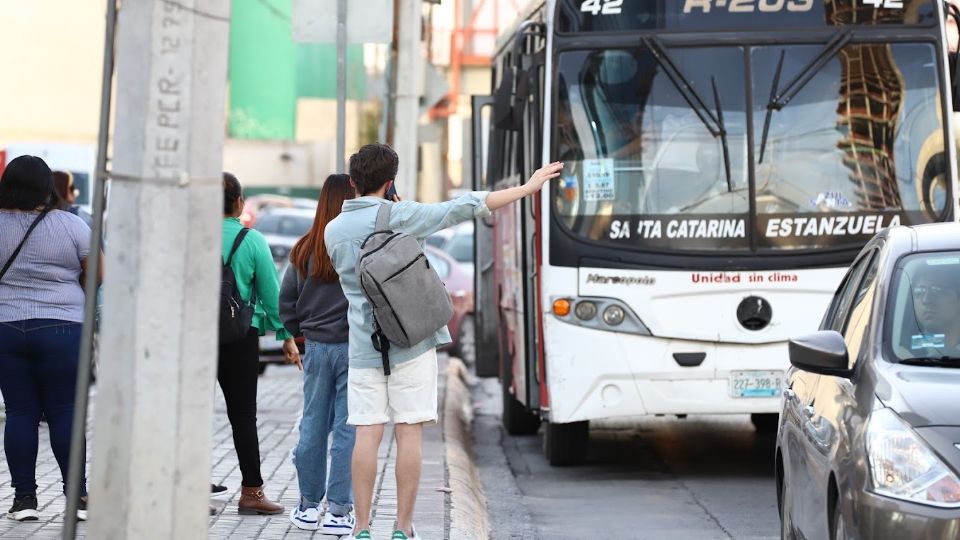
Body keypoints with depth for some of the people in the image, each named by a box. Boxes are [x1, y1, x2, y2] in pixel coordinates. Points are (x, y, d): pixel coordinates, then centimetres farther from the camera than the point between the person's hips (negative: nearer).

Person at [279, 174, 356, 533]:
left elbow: (286, 300, 7)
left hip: (317, 346, 4)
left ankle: (308, 506, 20)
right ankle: (338, 511, 3)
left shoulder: (305, 250, 1)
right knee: (347, 429, 2)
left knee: (313, 426, 13)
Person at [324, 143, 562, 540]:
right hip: (410, 344, -3)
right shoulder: (399, 216, -6)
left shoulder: (333, 230, 7)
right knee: (408, 433, 0)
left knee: (367, 434, 2)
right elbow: (463, 208, -7)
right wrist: (527, 188, -3)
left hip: (363, 347, 3)